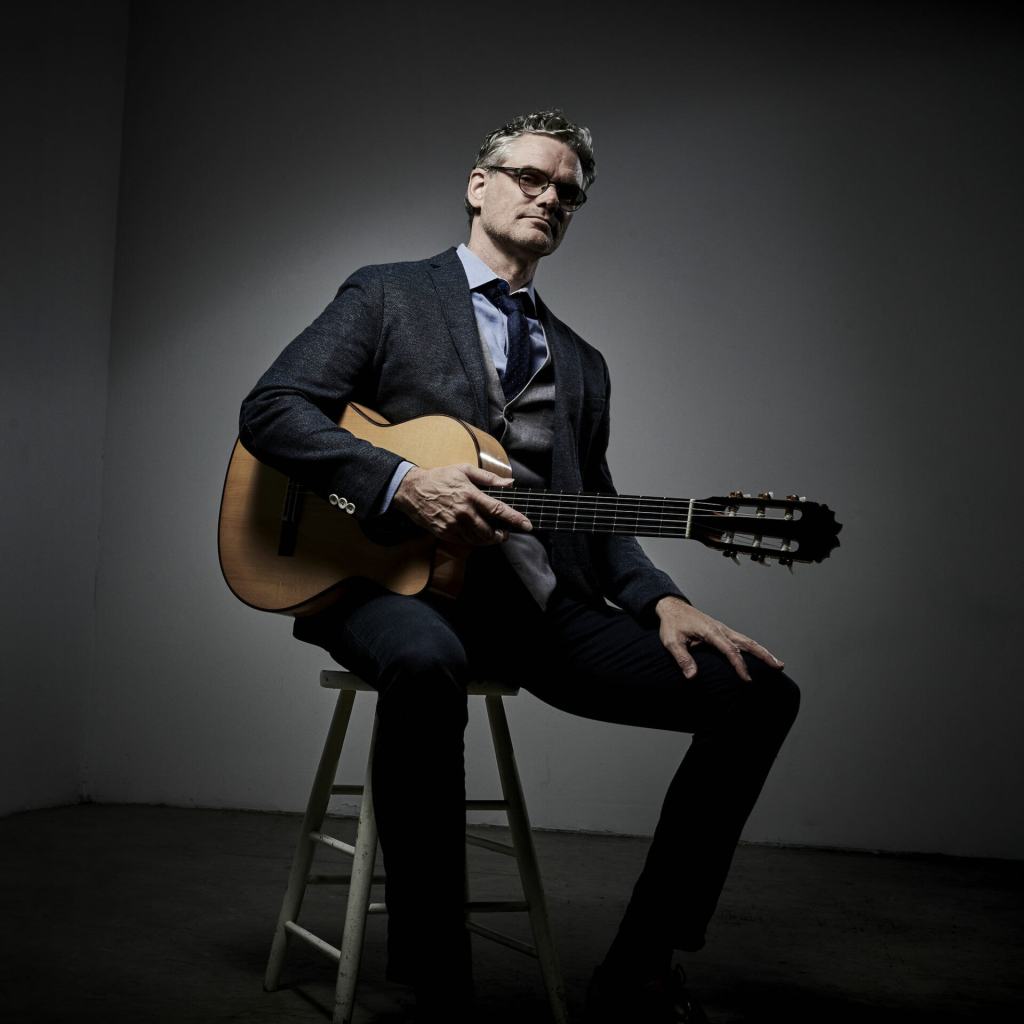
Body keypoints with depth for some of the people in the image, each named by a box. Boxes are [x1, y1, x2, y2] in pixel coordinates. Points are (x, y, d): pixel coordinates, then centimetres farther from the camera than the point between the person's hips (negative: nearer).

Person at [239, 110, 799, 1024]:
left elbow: (598, 512, 20)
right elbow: (269, 409, -3)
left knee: (759, 691, -11)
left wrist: (661, 600, -1)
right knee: (426, 663, -42)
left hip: (541, 601, 5)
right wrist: (402, 483, -18)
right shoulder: (387, 296, 10)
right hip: (395, 576, -5)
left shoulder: (582, 362, 24)